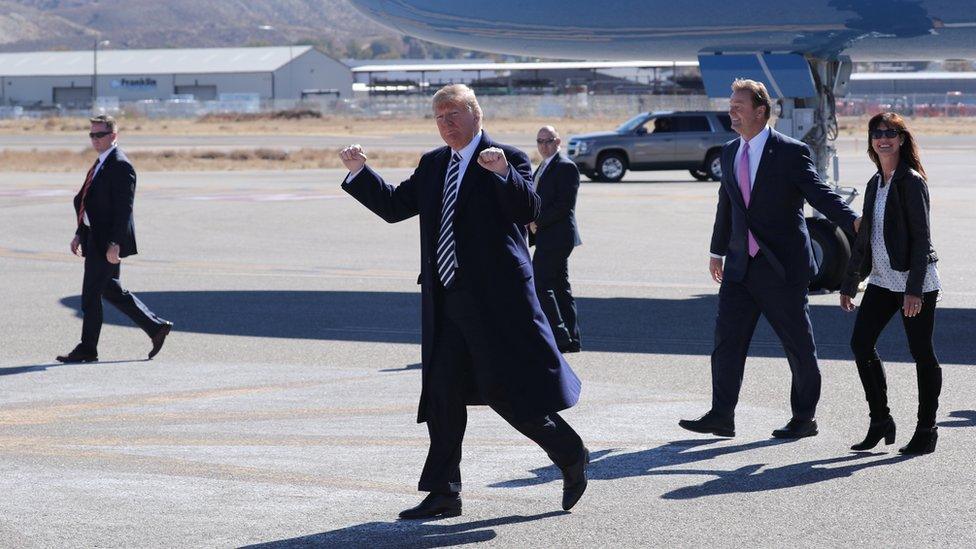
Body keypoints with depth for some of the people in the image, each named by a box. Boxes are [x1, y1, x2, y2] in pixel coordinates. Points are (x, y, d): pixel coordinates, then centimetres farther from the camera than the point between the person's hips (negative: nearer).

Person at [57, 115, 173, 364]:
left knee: (91, 294, -3)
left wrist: (114, 244, -23)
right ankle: (156, 327, 20)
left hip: (108, 241, -10)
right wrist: (79, 234, 17)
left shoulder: (121, 166, -15)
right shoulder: (100, 164, 16)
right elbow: (87, 202, 21)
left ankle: (88, 348, 6)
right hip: (95, 239, 10)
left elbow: (124, 209, -20)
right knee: (111, 290, 14)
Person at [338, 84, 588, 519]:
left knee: (506, 391, -5)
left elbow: (529, 211, -18)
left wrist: (504, 173, -34)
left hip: (495, 298, -7)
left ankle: (570, 456, 17)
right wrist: (359, 172, 5)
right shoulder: (433, 165, 16)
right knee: (443, 391, 3)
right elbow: (394, 207, 16)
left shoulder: (507, 158, -5)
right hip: (448, 301, 7)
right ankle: (443, 494, 8)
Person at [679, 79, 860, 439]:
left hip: (782, 267, -6)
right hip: (741, 267, 6)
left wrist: (853, 222, -32)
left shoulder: (791, 152, -9)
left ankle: (804, 418, 15)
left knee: (798, 345, 4)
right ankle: (721, 417, 2)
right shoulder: (730, 152, 11)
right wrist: (718, 250, 29)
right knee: (727, 338, 0)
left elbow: (820, 194, -16)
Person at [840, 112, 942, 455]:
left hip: (916, 281, -7)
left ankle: (927, 429, 10)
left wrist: (914, 290, -20)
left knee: (921, 353, -1)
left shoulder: (911, 182, -10)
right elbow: (864, 238, 20)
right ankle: (880, 421, 9)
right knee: (860, 343, -2)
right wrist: (849, 285, 21)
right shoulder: (875, 184, 13)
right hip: (882, 279, 7)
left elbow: (921, 238, -15)